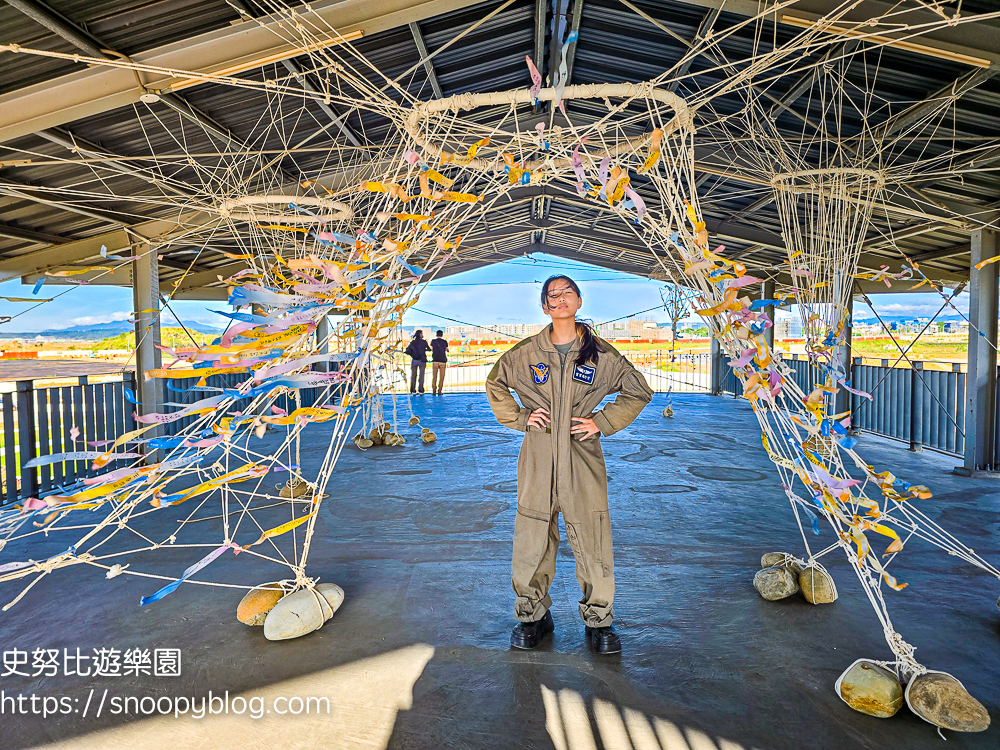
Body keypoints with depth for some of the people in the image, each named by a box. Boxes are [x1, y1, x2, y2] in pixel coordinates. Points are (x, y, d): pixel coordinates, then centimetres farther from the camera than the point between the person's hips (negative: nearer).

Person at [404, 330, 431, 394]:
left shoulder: (412, 342, -3)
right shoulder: (424, 342, -6)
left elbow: (407, 350, -4)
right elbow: (429, 349, 5)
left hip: (414, 360, 1)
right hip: (422, 360, -1)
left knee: (413, 376, 7)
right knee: (421, 375, 4)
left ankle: (413, 390, 5)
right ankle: (421, 391, 2)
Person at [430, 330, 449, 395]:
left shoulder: (433, 341, 2)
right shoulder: (445, 341, 2)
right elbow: (447, 350, 15)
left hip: (435, 361, 1)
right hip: (442, 361, -1)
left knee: (434, 377, 7)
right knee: (441, 377, 5)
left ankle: (434, 391, 6)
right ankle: (439, 391, 2)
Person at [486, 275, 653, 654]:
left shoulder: (601, 354, 1)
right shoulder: (525, 352, 3)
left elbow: (638, 392, 12)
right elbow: (495, 384, 19)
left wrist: (603, 422, 1)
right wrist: (520, 417, 5)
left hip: (583, 456, -1)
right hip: (537, 456, 1)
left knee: (592, 538, 4)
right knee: (531, 538, 7)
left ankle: (598, 619, 25)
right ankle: (533, 614, 28)